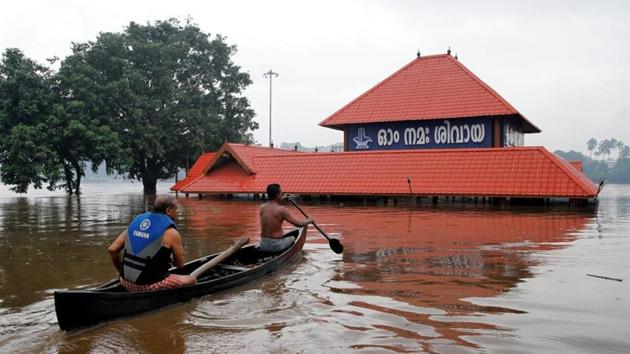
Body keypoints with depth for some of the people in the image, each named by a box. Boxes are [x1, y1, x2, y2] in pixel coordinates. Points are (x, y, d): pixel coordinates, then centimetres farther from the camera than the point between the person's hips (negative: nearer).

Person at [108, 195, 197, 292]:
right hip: (151, 285, -6)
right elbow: (180, 264, 0)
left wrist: (122, 272, 20)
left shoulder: (136, 220, 8)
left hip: (127, 284, 6)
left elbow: (112, 249, 7)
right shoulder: (171, 233, -9)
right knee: (191, 280, 12)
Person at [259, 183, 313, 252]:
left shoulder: (262, 207, -2)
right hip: (276, 245, -5)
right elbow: (299, 224, -10)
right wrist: (309, 221, 8)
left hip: (263, 245, 5)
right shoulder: (281, 209, -17)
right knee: (292, 238, 27)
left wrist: (280, 199, 34)